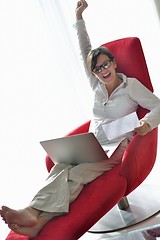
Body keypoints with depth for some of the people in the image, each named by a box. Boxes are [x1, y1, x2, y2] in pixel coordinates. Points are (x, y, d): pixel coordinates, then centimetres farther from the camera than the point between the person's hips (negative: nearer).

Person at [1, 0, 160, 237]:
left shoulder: (131, 85, 4)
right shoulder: (97, 86, 16)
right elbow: (85, 52, 19)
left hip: (117, 148, -4)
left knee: (75, 174, -33)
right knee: (61, 166, -30)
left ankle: (36, 215, -49)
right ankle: (36, 216, -51)